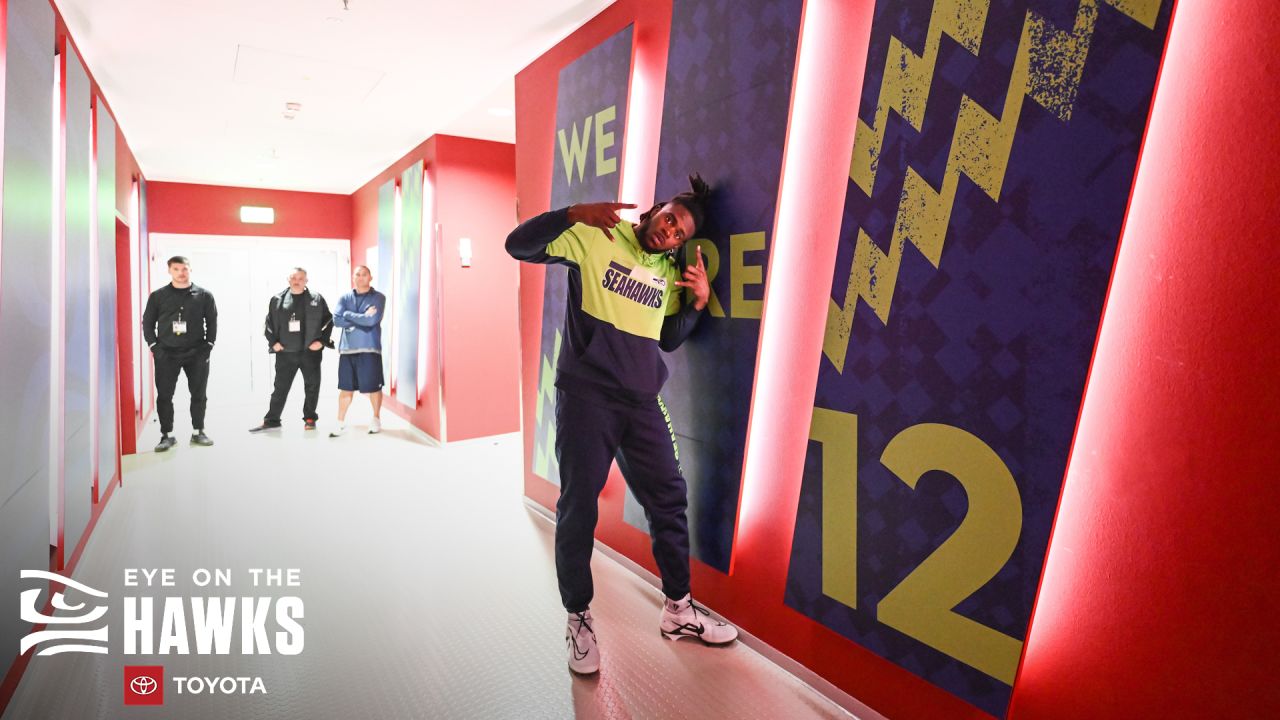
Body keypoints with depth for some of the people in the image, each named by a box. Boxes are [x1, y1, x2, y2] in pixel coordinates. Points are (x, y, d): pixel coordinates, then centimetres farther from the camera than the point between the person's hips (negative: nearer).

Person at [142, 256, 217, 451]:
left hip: (197, 353, 0)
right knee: (164, 396, 1)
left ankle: (198, 432, 18)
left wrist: (209, 345, -1)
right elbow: (148, 322, 7)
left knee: (199, 395, 6)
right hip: (166, 354, 0)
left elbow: (212, 322, 6)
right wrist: (154, 346, -1)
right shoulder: (158, 296, 4)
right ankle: (167, 435, 11)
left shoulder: (204, 295, 3)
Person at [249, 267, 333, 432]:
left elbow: (328, 320, 2)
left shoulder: (317, 299, 0)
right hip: (285, 352, 1)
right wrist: (273, 342, 2)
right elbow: (269, 323, 12)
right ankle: (272, 420, 14)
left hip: (310, 352, -1)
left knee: (312, 386, 6)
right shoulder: (277, 300, 5)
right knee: (280, 387, 7)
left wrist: (321, 341, -6)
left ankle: (309, 418, 18)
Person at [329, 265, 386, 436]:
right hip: (347, 349, 3)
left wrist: (349, 315, -6)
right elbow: (336, 319, -4)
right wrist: (361, 318, -11)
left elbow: (372, 320, -15)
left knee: (373, 387, 5)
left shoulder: (378, 297, 0)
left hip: (370, 349, -3)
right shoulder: (345, 298, 10)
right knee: (345, 388, 8)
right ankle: (341, 424, 17)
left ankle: (376, 420, 24)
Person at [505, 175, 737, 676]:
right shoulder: (594, 239, -3)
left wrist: (698, 302, 1)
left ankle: (678, 608, 28)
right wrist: (574, 214, -24)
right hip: (586, 396, -5)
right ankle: (578, 619, 22)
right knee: (579, 507, 3)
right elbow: (518, 245, -10)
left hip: (642, 403, 6)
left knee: (669, 499, 10)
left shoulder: (670, 273, 12)